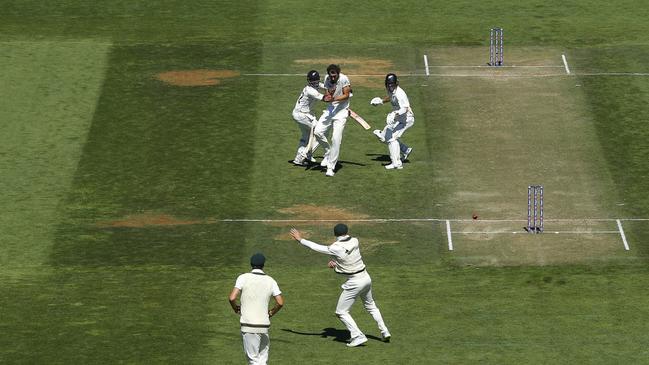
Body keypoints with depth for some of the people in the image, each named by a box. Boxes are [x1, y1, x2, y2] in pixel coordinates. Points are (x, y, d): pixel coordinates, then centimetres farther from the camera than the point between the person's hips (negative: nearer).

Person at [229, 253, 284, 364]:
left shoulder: (243, 278, -4)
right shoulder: (270, 281, 5)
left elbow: (232, 298, -14)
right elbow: (280, 303, -1)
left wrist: (235, 308, 7)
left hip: (248, 325, -3)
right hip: (264, 325, 3)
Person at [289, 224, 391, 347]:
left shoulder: (336, 248, -19)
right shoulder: (354, 241, -3)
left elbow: (318, 248, -10)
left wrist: (300, 239, 1)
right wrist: (334, 261, -3)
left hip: (354, 283, -7)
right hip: (366, 278, 7)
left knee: (341, 312, 5)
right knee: (370, 306, 27)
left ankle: (358, 336, -5)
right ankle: (384, 332, 29)